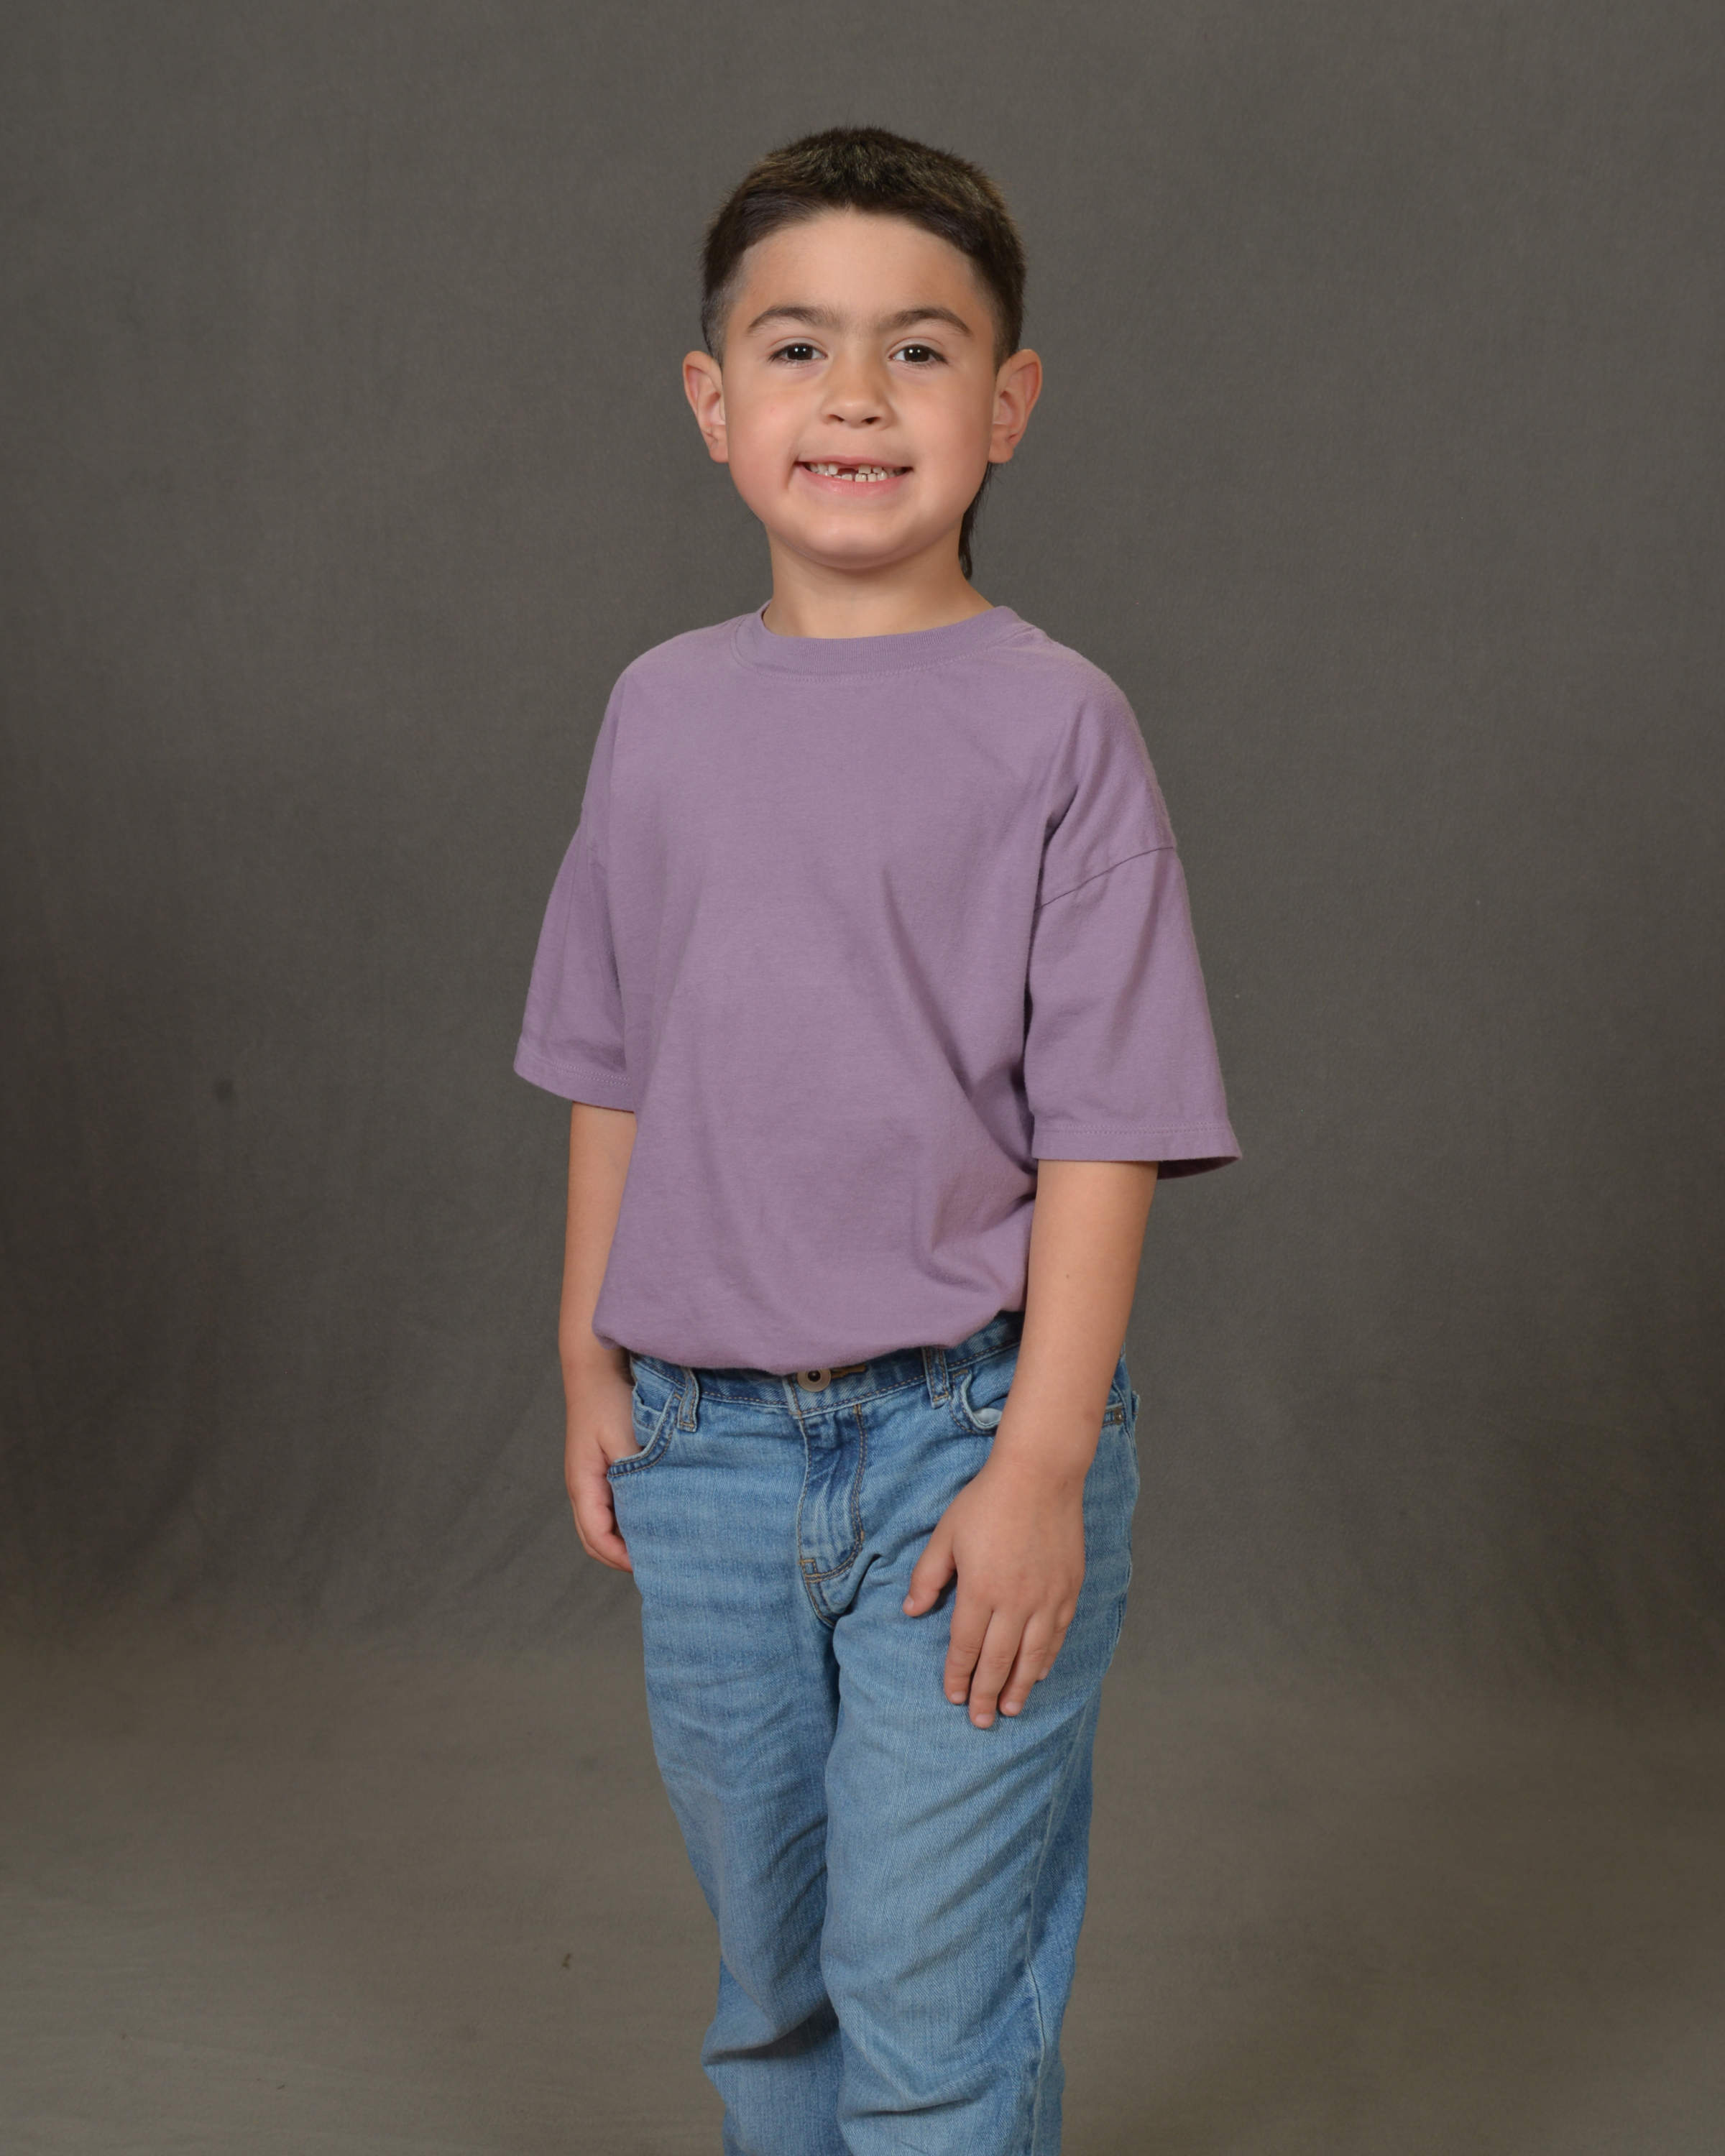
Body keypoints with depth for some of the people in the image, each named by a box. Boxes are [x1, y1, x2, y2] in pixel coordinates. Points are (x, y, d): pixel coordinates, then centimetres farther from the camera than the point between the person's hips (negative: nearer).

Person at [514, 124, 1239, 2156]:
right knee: (767, 1966, 20)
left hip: (966, 1442, -4)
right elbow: (613, 1080, 11)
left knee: (935, 1993, 2)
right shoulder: (662, 710, 5)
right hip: (705, 1446, 4)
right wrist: (591, 1370, 11)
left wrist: (1038, 1469, -14)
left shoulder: (1054, 724, -8)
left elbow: (1101, 1131, -10)